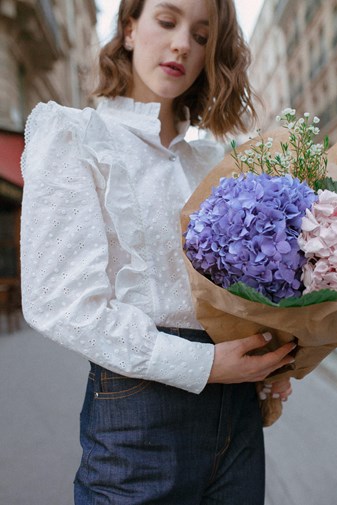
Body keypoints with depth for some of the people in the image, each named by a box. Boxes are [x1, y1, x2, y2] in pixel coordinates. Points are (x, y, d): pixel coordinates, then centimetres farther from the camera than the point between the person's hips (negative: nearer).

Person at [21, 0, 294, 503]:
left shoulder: (210, 159, 12)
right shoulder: (73, 136, -5)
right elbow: (60, 301, -15)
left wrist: (267, 360, -3)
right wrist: (201, 365, -18)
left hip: (236, 405, 6)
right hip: (141, 405, -5)